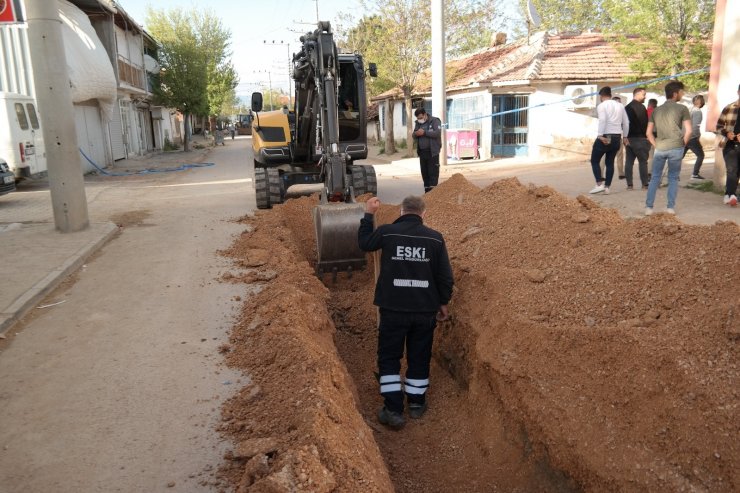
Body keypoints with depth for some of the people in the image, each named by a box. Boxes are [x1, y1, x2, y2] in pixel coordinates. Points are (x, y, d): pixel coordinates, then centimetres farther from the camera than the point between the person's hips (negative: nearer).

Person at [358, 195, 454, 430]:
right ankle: (417, 403, 29)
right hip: (425, 310, 2)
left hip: (393, 309, -1)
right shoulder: (435, 238, -4)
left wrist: (368, 214, 22)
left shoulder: (387, 232, -8)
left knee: (389, 357, 10)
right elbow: (445, 276, -1)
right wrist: (443, 302, 14)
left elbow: (364, 243, 13)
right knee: (419, 357, 17)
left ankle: (393, 410, 8)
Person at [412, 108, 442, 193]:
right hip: (422, 152, 6)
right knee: (424, 173, 8)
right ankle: (427, 192, 14)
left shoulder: (434, 121, -3)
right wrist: (416, 134, -6)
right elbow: (414, 136, 18)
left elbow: (437, 133, -17)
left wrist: (424, 132, -20)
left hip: (432, 152, -6)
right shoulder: (417, 123, 16)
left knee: (433, 173, -8)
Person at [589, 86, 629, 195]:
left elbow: (602, 120, -21)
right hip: (617, 138, 6)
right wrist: (624, 136, 21)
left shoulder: (601, 105, -5)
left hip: (604, 137, -6)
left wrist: (601, 135, -25)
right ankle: (607, 187, 11)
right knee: (610, 162, 13)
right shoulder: (620, 106, 14)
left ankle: (600, 184, -9)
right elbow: (626, 122, 14)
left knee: (594, 161, 4)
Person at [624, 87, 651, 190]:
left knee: (629, 161, 6)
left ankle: (629, 184, 5)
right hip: (639, 138, -7)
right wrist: (647, 136, -4)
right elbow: (644, 123, -12)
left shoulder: (627, 107, 14)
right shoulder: (641, 107, -10)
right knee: (643, 161, -3)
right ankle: (645, 184, -2)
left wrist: (626, 137, 17)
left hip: (629, 138, 7)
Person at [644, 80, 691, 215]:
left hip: (660, 149, 3)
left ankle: (648, 207, 4)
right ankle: (671, 207, 7)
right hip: (676, 148, -3)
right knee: (673, 178, 8)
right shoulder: (682, 109, -2)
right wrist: (683, 144, 5)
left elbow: (649, 133, 9)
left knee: (655, 178, 9)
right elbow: (688, 131, -8)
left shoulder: (656, 110, 11)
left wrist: (656, 145, 13)